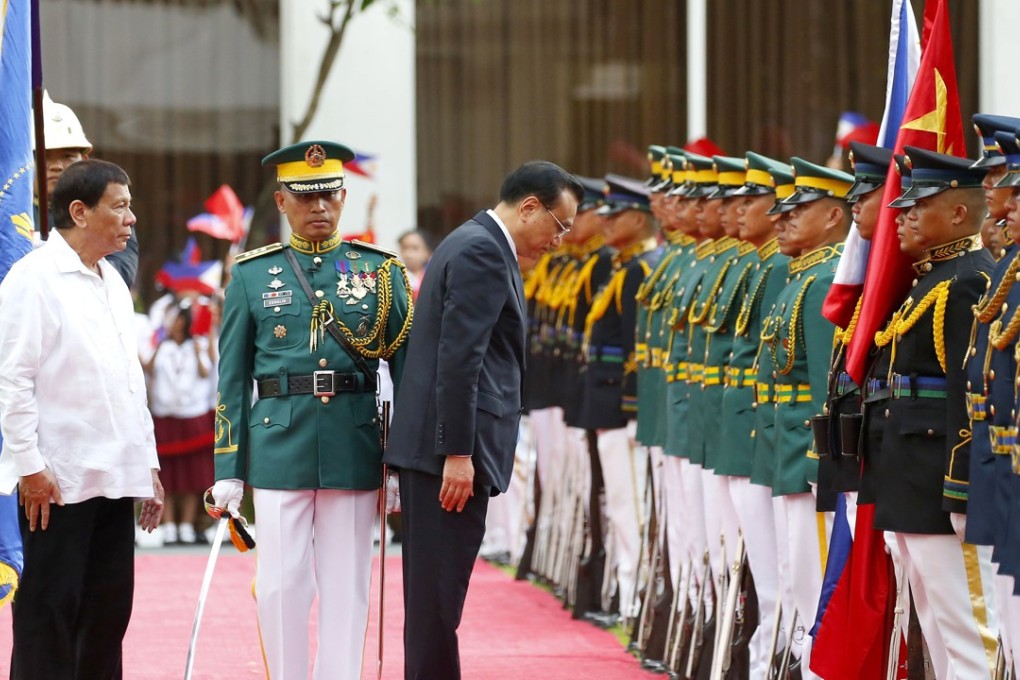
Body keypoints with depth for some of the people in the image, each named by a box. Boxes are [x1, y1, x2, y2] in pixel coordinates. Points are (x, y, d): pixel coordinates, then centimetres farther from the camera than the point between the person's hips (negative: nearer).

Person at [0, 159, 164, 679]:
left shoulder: (112, 283, 17)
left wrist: (149, 465, 18)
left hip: (114, 479, 8)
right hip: (59, 480, -8)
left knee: (109, 612, 8)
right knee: (50, 615, -4)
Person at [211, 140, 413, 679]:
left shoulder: (382, 271, 6)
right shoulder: (252, 275, 6)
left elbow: (406, 368, 6)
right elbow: (233, 378, 5)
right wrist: (228, 470, -1)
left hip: (354, 450, 0)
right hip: (279, 449, 0)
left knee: (346, 585, 4)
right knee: (281, 585, 1)